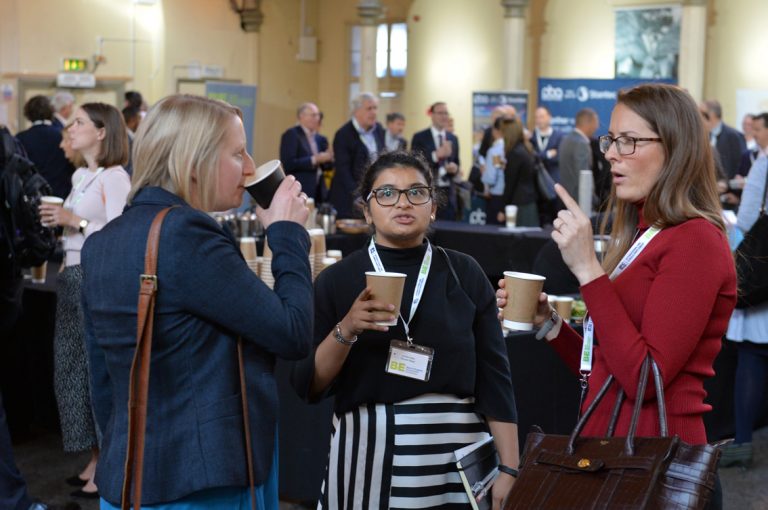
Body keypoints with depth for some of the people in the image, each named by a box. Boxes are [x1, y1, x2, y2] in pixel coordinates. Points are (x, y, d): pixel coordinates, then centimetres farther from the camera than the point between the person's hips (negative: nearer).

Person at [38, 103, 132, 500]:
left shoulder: (115, 177, -11)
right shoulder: (80, 177, 15)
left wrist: (76, 221, -20)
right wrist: (58, 220, 2)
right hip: (74, 277, 9)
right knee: (74, 369, 11)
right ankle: (96, 459, 22)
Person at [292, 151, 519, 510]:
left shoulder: (464, 274, 1)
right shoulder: (337, 281, 0)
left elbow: (494, 377, 1)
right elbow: (309, 386, -4)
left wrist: (509, 469, -3)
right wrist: (346, 330, -19)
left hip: (457, 453, 1)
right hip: (368, 453, 0)